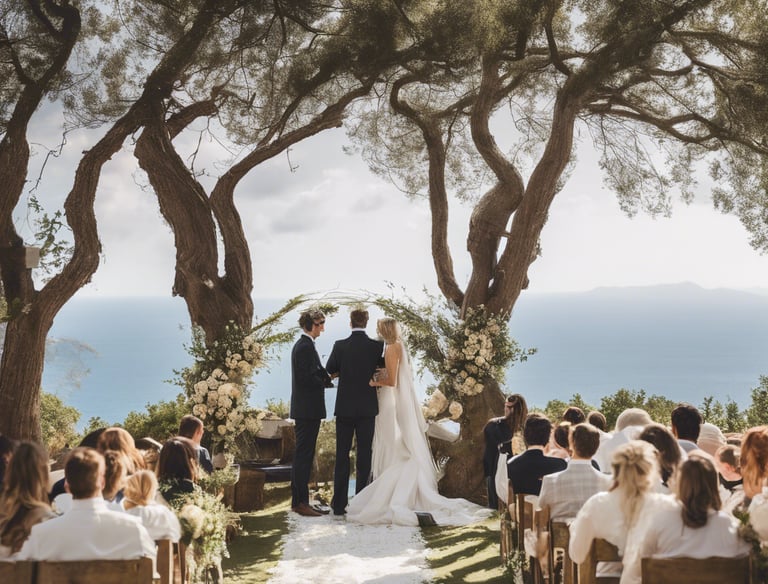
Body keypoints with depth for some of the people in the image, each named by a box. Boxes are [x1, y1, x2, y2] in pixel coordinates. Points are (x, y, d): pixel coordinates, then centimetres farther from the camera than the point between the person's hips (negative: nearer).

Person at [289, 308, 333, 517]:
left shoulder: (301, 345, 17)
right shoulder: (306, 347, -16)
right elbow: (307, 378, -22)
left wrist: (325, 375, 4)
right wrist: (327, 381, -8)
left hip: (303, 409, 11)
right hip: (308, 409, -11)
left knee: (302, 455, 13)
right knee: (304, 455, -7)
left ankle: (298, 501, 18)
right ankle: (301, 502, -3)